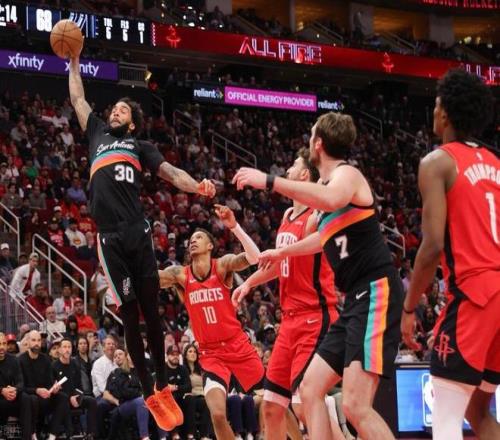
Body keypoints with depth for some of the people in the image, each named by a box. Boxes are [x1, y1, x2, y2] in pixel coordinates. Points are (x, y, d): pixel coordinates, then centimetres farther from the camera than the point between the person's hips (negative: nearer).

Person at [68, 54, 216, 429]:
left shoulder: (140, 146, 17)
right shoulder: (97, 134, 23)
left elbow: (170, 172, 4)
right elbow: (77, 98, 30)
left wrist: (197, 187, -14)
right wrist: (74, 62, 30)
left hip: (138, 232, -1)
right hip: (110, 237, 1)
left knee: (150, 310, 1)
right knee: (129, 314, -1)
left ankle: (163, 386, 9)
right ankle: (149, 394, 1)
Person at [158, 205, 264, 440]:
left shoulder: (222, 266, -5)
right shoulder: (180, 274, 0)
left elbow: (254, 258, -23)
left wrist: (234, 226, -34)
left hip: (238, 345, -1)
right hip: (210, 353, 1)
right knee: (218, 414, -17)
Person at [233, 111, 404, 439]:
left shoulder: (346, 173, -7)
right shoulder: (331, 183, 21)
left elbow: (331, 200, -34)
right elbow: (329, 236, 41)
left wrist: (268, 181, -30)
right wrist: (281, 252, 56)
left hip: (376, 293, -10)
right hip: (357, 300, 10)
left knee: (356, 405, -19)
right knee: (311, 389, 10)